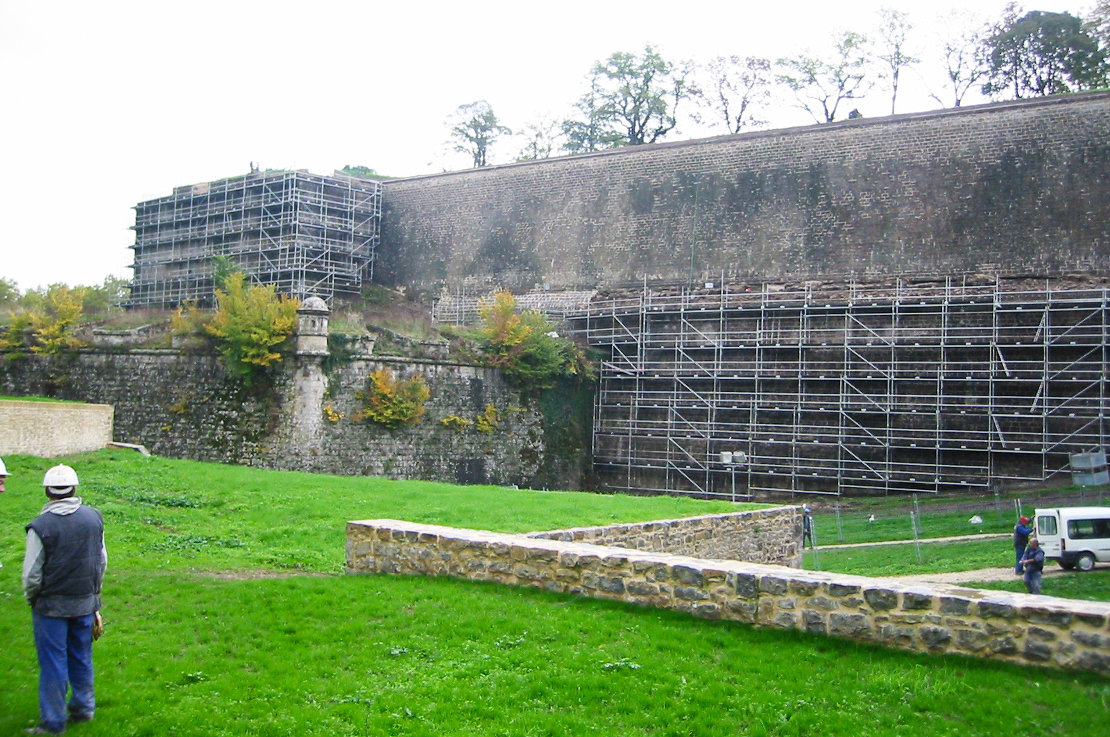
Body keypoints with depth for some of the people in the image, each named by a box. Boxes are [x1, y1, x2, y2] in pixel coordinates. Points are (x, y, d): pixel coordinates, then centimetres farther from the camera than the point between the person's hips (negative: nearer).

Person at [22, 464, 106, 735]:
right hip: (85, 603, 4)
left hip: (51, 606, -4)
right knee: (81, 658, 18)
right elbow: (102, 561, 8)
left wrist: (31, 599, 7)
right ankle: (83, 708, 30)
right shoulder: (93, 518, -2)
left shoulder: (41, 526, -17)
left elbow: (32, 574, -13)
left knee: (53, 663, 5)